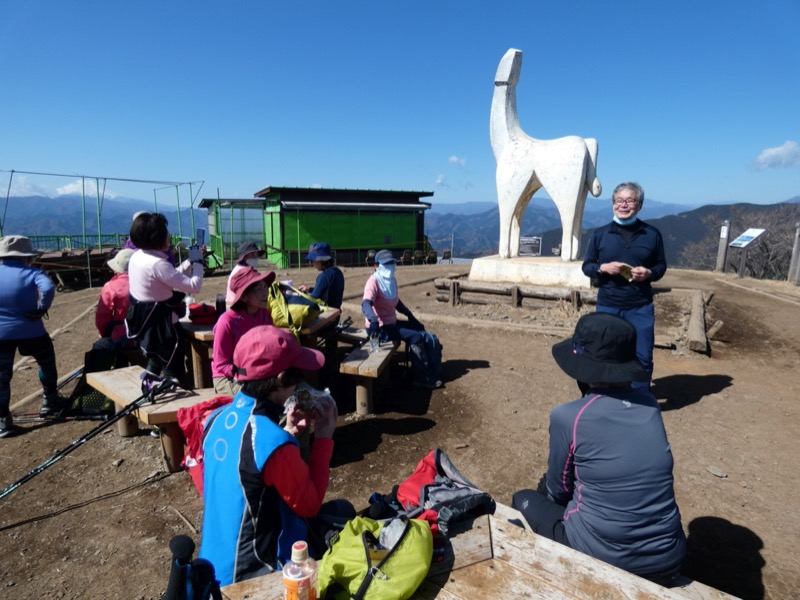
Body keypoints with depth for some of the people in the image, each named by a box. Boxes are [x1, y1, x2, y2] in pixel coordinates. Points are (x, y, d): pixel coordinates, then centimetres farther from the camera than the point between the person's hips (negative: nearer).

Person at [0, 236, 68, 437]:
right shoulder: (32, 273, -8)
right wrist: (41, 310, -15)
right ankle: (50, 403, 31)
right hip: (30, 331, -3)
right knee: (47, 363, 20)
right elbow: (48, 288, -28)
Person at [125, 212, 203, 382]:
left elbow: (173, 278, 13)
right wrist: (197, 261, -11)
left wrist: (190, 261, 7)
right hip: (160, 323, -10)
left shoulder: (136, 257, 4)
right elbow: (194, 286, -25)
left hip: (145, 321, 10)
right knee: (174, 373, 3)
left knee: (154, 365, 30)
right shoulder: (157, 263, -26)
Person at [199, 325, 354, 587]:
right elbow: (310, 505, -16)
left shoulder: (217, 418, -7)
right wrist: (324, 437, -12)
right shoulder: (274, 443, -32)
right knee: (342, 511, 10)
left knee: (339, 510, 19)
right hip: (250, 574, -7)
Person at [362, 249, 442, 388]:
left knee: (419, 329, 14)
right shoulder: (374, 282, -20)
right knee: (415, 337, -17)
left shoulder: (392, 280, 7)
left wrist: (410, 316, 18)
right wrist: (373, 320, -55)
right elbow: (366, 304, -37)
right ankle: (421, 377, -5)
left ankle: (428, 366, 22)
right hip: (380, 328, -10)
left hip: (392, 323, 10)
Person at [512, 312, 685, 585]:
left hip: (600, 559, -4)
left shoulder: (567, 417, -17)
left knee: (524, 499, 18)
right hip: (667, 560, 5)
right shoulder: (649, 405, -2)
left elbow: (558, 489, 0)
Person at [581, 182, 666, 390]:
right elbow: (587, 266, 6)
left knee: (642, 358, 5)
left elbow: (661, 265, 10)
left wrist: (649, 273, -12)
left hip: (641, 307, 0)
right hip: (607, 306, 0)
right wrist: (603, 267, -14)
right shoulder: (600, 233, 3)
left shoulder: (652, 234, 3)